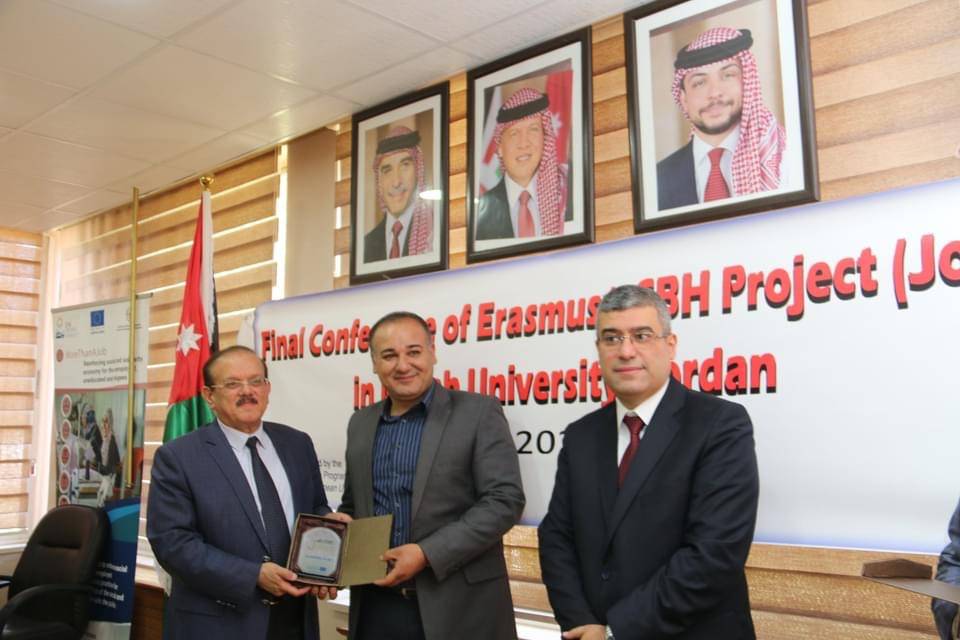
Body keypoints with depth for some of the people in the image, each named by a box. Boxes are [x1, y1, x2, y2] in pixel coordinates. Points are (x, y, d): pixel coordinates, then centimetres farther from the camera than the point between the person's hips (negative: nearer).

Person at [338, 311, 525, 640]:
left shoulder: (478, 412, -6)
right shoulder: (361, 424, 9)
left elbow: (504, 500, -13)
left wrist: (427, 554, -19)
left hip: (457, 607, -4)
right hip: (375, 606, 4)